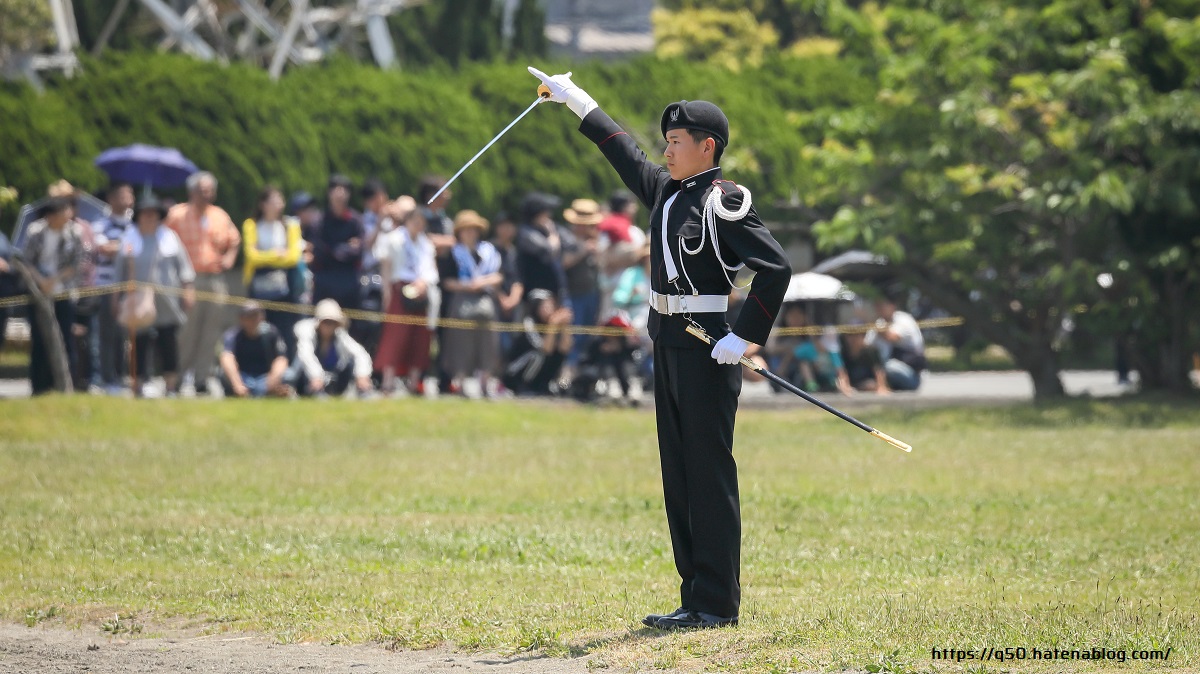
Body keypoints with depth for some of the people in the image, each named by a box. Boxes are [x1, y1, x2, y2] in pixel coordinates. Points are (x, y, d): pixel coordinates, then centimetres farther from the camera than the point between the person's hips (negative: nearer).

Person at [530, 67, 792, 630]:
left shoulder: (724, 203, -12)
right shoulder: (667, 191, 11)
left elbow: (776, 267, -18)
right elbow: (623, 152, 27)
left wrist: (746, 337, -19)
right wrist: (578, 102, 34)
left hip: (706, 350, -9)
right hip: (668, 345, 9)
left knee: (709, 472, -6)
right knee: (678, 472, 9)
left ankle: (717, 602, -4)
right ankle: (695, 596, 13)